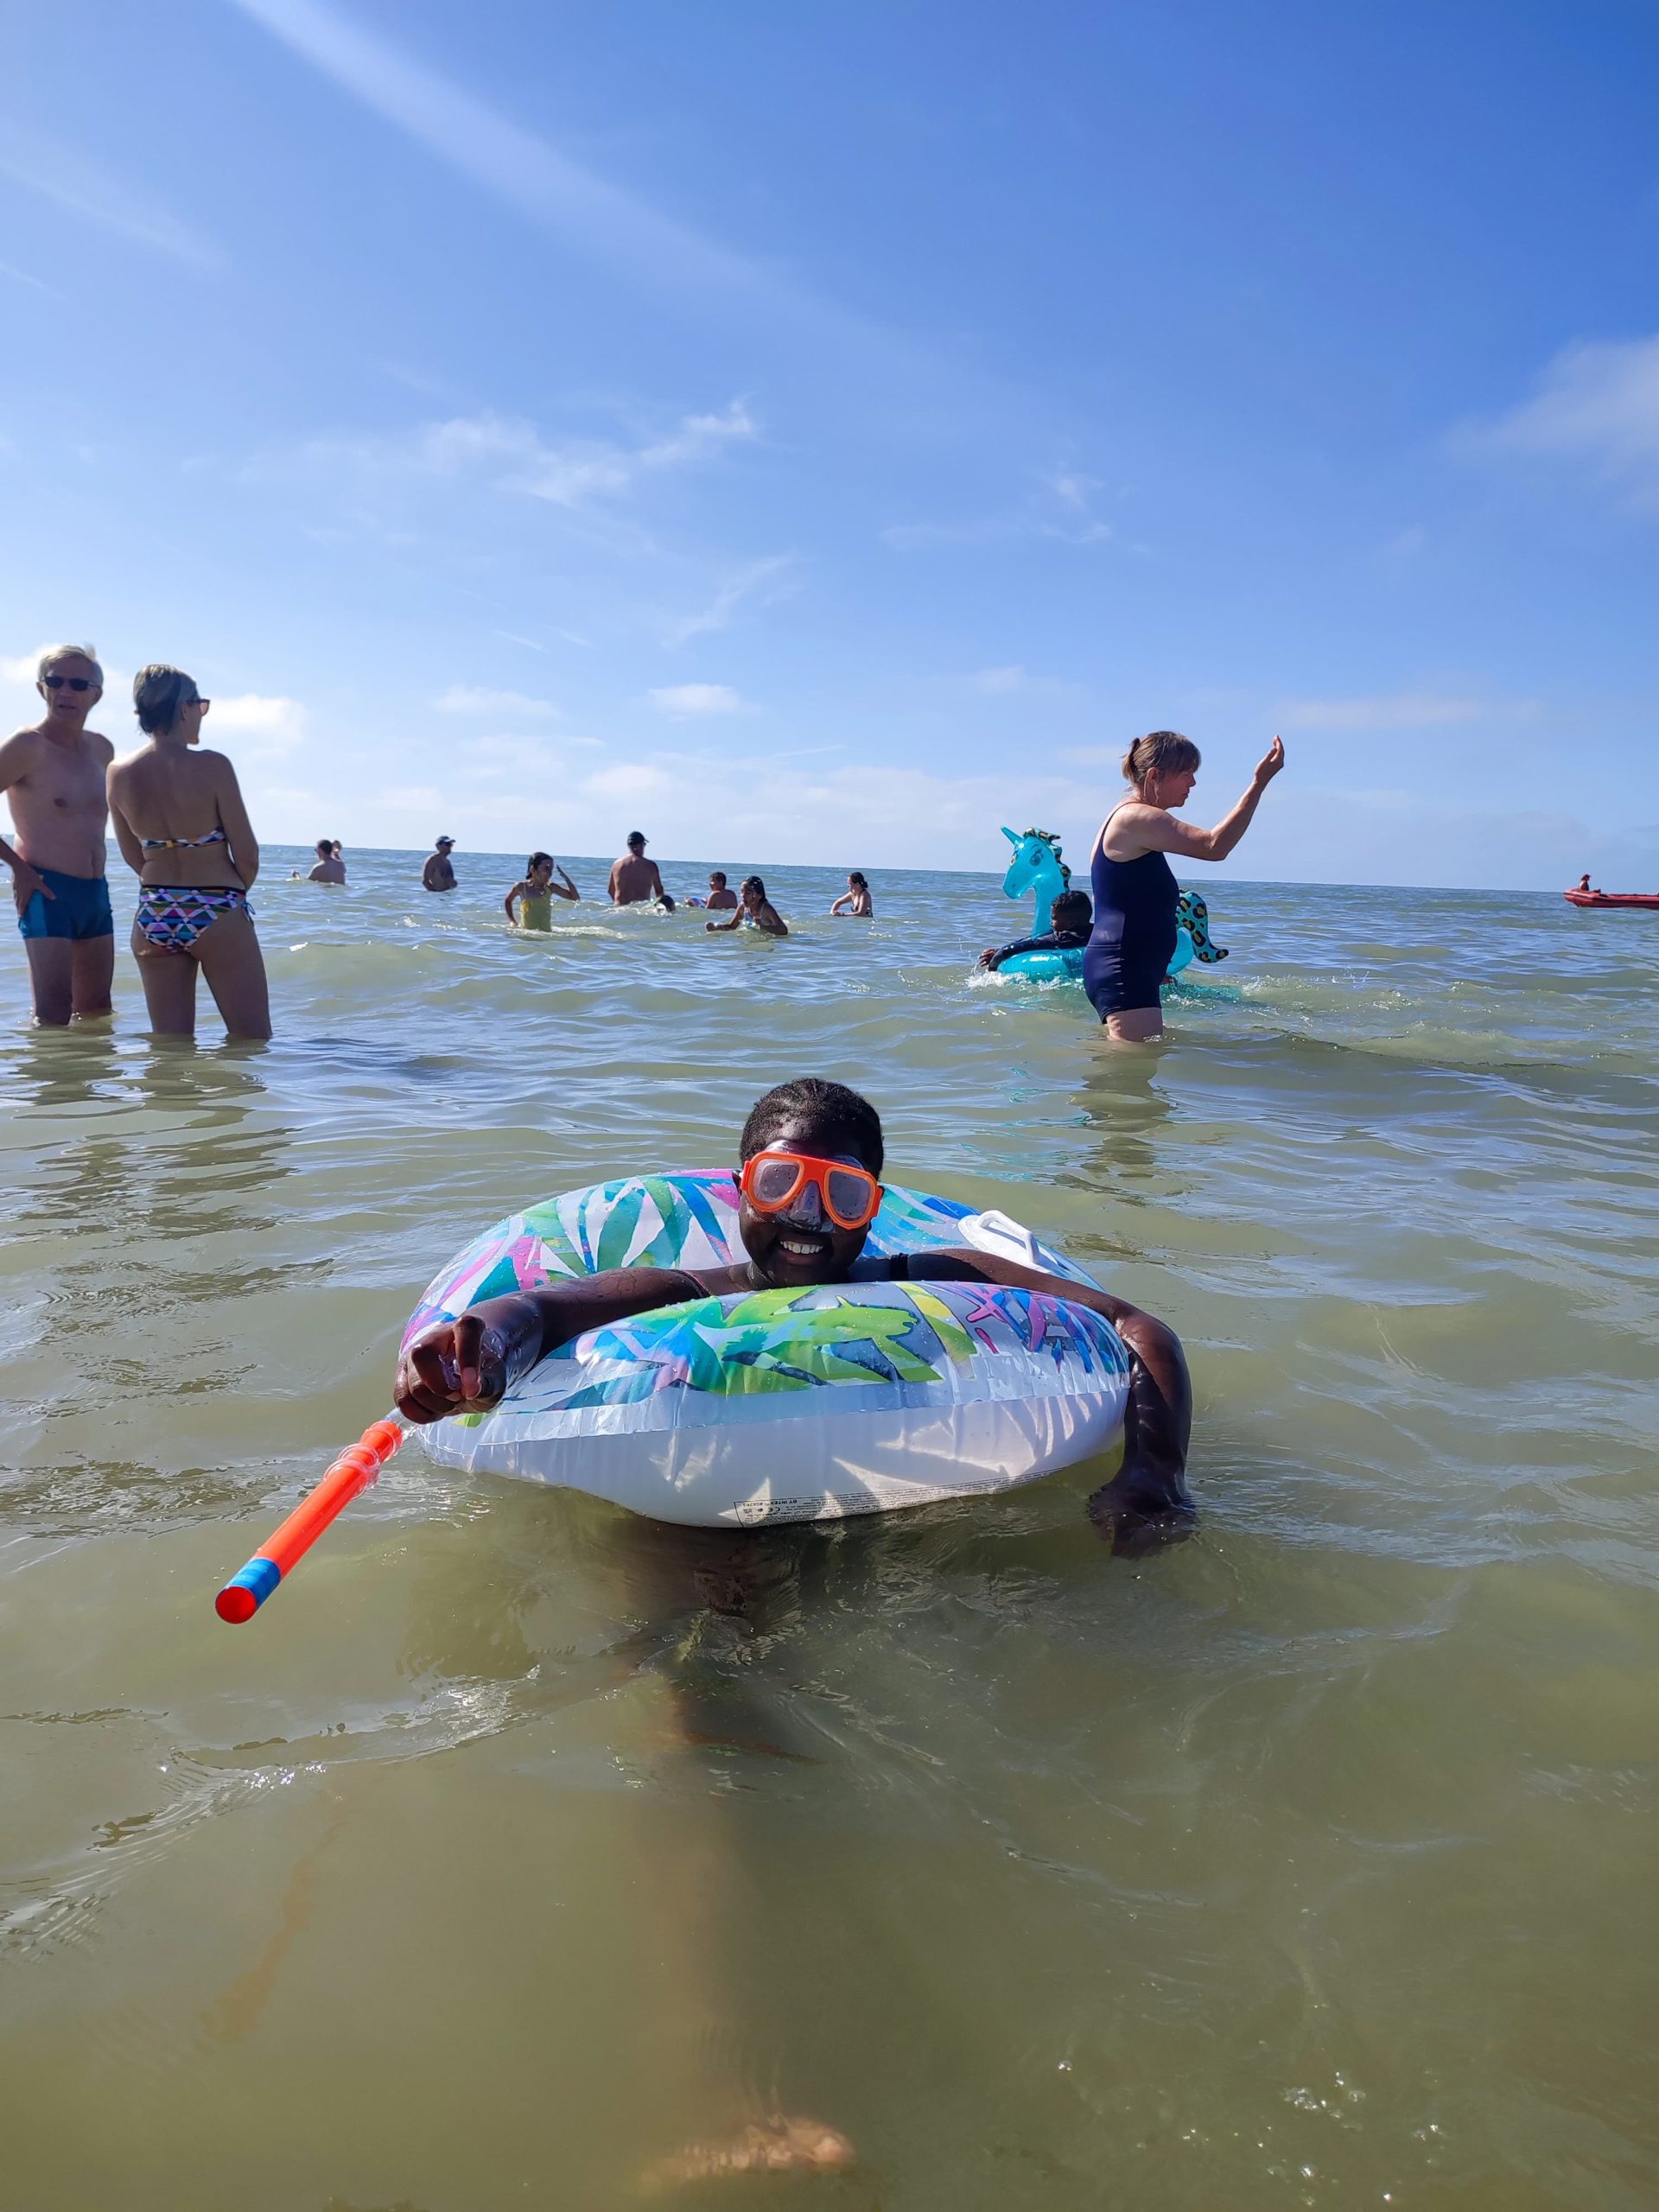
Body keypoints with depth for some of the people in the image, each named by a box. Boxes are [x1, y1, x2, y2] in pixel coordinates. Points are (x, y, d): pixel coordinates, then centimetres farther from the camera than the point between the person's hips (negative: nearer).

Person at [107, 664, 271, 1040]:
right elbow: (247, 857, -10)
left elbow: (133, 857, 11)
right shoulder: (212, 767, -14)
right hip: (216, 916, -5)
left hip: (153, 916, 6)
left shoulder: (119, 774, 0)